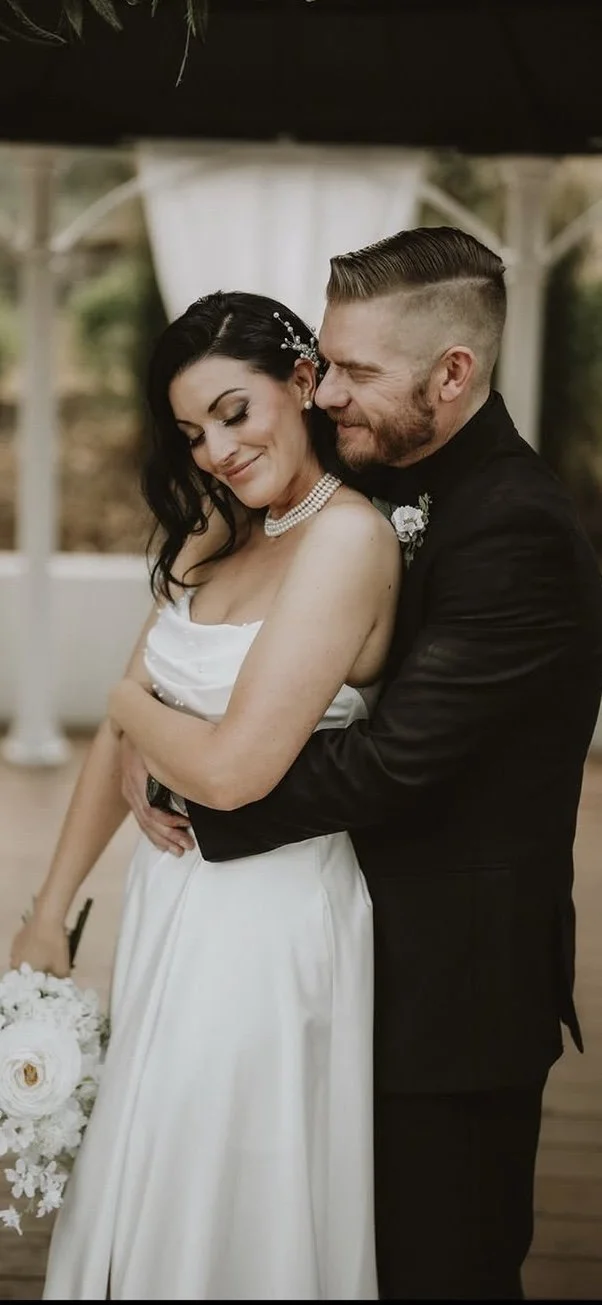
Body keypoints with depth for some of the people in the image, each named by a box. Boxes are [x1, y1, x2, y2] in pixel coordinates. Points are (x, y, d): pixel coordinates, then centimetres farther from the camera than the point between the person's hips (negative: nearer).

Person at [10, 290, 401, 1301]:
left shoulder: (348, 536, -19)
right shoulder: (212, 537, 8)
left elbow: (233, 768, -24)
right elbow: (123, 734, 10)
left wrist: (135, 705, -4)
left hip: (263, 922, -8)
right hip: (171, 903, 8)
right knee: (143, 1204, 19)